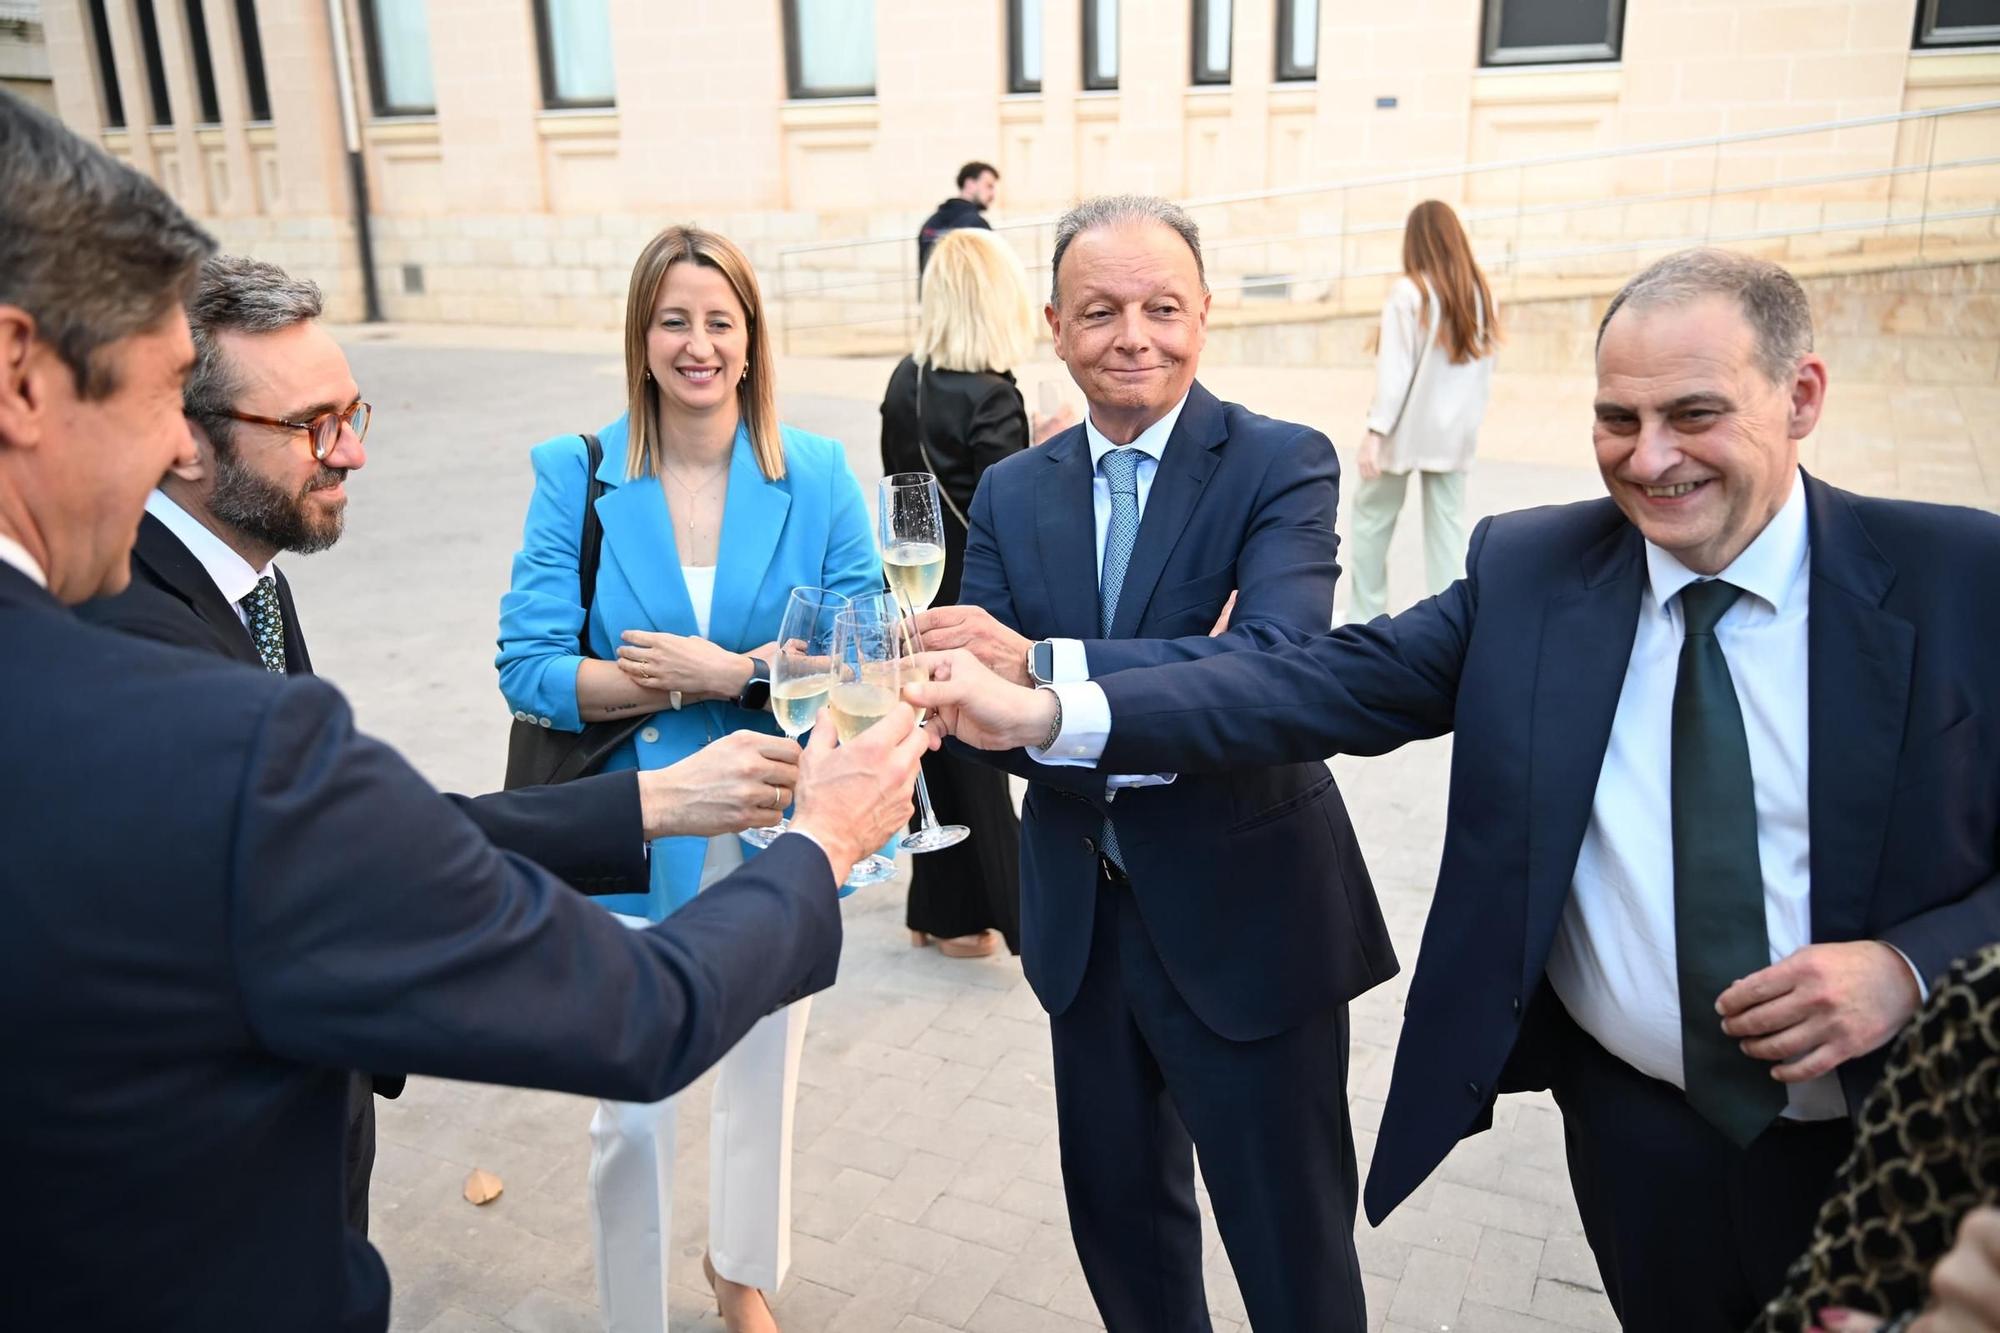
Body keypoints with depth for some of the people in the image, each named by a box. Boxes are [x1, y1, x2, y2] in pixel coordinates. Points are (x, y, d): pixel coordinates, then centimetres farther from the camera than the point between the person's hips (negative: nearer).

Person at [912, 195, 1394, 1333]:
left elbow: (1281, 662, -28)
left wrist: (1043, 667, -36)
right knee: (1118, 1215, 24)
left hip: (1245, 917, -4)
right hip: (1084, 919, 5)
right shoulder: (1012, 492, 3)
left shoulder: (1283, 464, -11)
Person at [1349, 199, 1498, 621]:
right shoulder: (1480, 293, 3)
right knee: (1447, 523, 9)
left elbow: (1394, 370, -15)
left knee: (1372, 515, 11)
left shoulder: (1410, 291, -12)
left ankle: (1365, 615, 17)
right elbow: (1485, 369, 6)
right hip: (1454, 429, 4)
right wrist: (1470, 417, 15)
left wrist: (1376, 429, -13)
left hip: (1408, 427, -4)